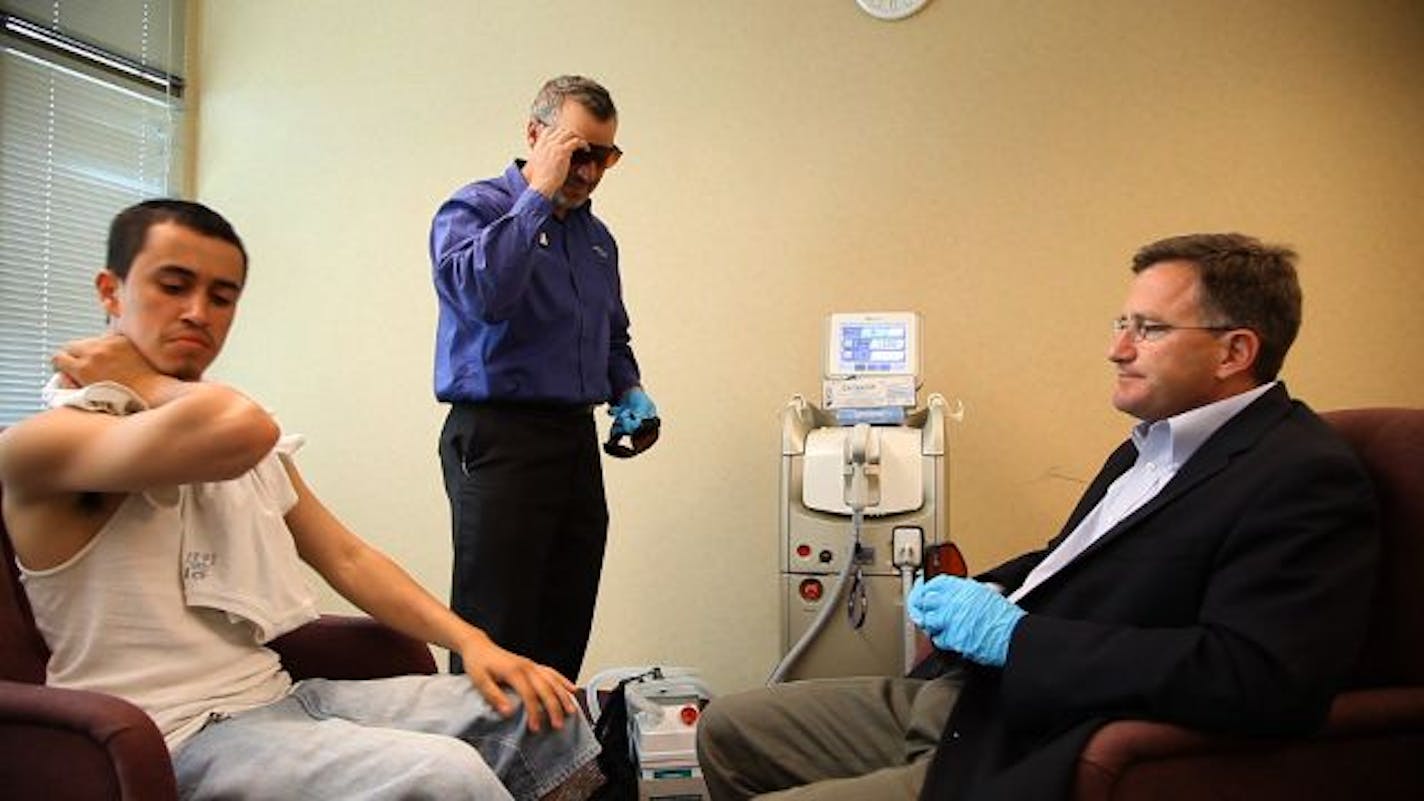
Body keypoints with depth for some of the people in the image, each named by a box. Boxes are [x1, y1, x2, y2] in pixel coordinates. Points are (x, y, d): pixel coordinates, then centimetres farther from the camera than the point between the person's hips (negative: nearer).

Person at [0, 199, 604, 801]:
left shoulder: (257, 450, 17)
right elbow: (238, 427, -29)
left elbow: (348, 560, 13)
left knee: (539, 712, -3)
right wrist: (143, 383, -7)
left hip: (278, 698, 8)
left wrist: (471, 640, -1)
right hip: (179, 737, -7)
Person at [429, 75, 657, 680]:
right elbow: (480, 294, -25)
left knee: (566, 631, 9)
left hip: (578, 441, 7)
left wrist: (629, 392, 10)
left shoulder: (597, 236, 19)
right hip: (499, 439, -7)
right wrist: (539, 196, -16)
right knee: (497, 633, -6)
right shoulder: (473, 209, -3)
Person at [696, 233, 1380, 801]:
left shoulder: (1306, 479, -16)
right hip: (960, 698, 9)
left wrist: (1013, 634, -23)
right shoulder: (1159, 439, 13)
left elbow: (1257, 678, -28)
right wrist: (982, 597, 1)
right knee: (727, 729, 11)